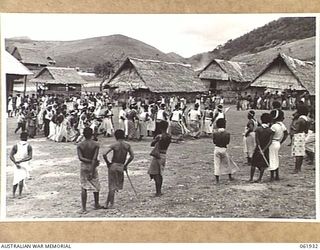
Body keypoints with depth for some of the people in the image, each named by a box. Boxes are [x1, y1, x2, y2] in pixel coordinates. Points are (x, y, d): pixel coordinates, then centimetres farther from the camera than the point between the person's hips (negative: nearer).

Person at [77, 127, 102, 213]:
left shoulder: (79, 145, -5)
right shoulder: (96, 145, -11)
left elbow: (80, 158, -17)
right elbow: (94, 159, -18)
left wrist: (89, 161, -14)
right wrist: (92, 172, -19)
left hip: (83, 166, 2)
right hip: (92, 167, -2)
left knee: (84, 187, 5)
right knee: (96, 186, 16)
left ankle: (84, 208, 2)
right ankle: (96, 205, 30)